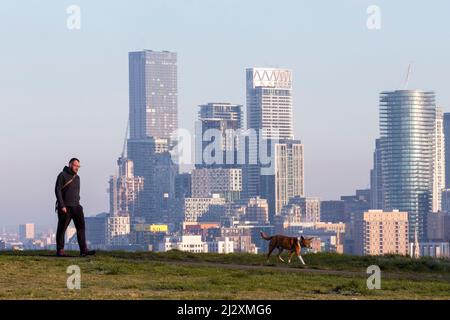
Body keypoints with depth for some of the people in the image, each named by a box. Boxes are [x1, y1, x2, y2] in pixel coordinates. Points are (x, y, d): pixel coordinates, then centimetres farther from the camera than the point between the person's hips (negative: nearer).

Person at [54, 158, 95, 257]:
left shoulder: (77, 177, 16)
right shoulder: (62, 175, -6)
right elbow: (57, 190, -12)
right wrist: (62, 206, -18)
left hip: (76, 207, 6)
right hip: (65, 207, -6)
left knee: (81, 226, -6)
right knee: (62, 228, 0)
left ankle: (83, 250, -12)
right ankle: (60, 250, 7)